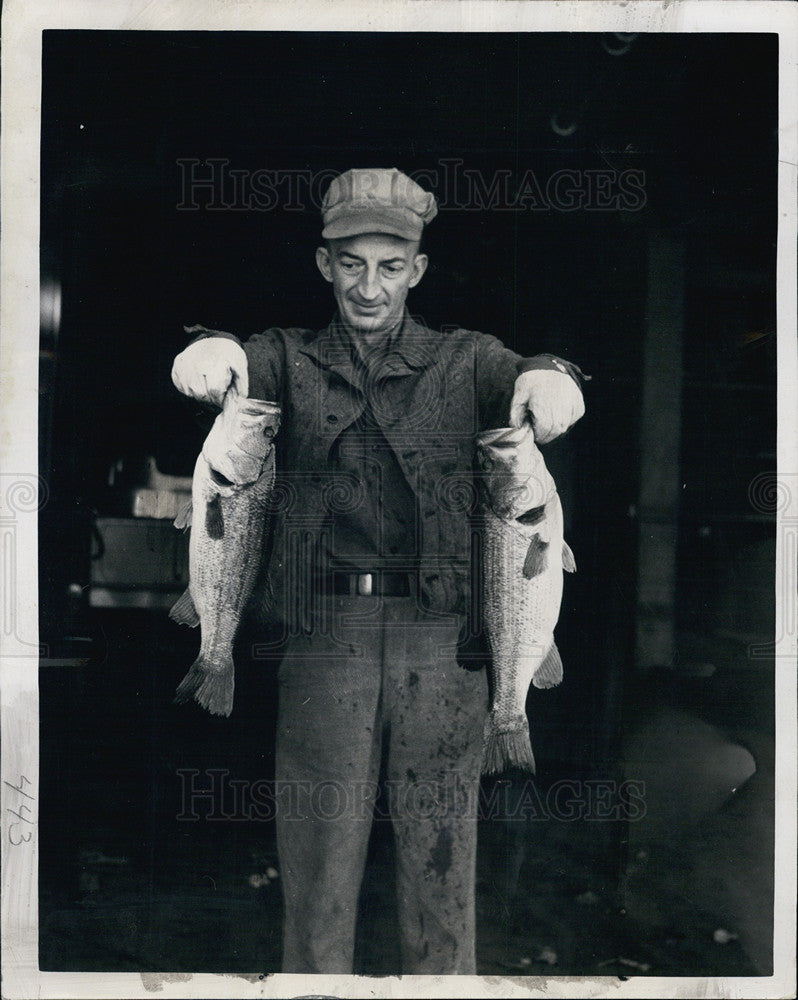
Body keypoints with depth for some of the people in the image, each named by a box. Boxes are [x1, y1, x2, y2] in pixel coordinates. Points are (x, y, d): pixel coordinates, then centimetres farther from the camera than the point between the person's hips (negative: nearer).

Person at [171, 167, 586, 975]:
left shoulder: (464, 361, 12)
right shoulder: (290, 360, 12)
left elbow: (520, 380, -7)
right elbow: (241, 369, -8)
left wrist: (545, 376, -31)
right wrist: (210, 352, -32)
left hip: (442, 635, 0)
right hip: (323, 630, 0)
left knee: (441, 853, 6)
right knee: (317, 849, 5)